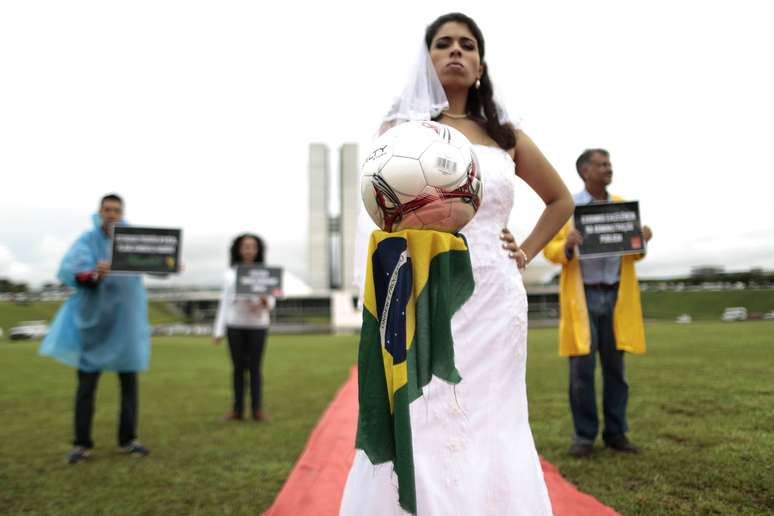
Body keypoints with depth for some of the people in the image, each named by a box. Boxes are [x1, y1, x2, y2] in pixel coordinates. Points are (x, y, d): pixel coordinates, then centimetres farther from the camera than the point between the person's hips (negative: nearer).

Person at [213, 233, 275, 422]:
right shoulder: (231, 273, 7)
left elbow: (271, 302, 7)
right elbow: (225, 301, 8)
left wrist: (266, 302, -17)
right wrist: (219, 330, 5)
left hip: (257, 324, -1)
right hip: (235, 324, 1)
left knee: (255, 367, 1)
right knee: (238, 367, 4)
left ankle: (257, 409, 7)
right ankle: (237, 409, 11)